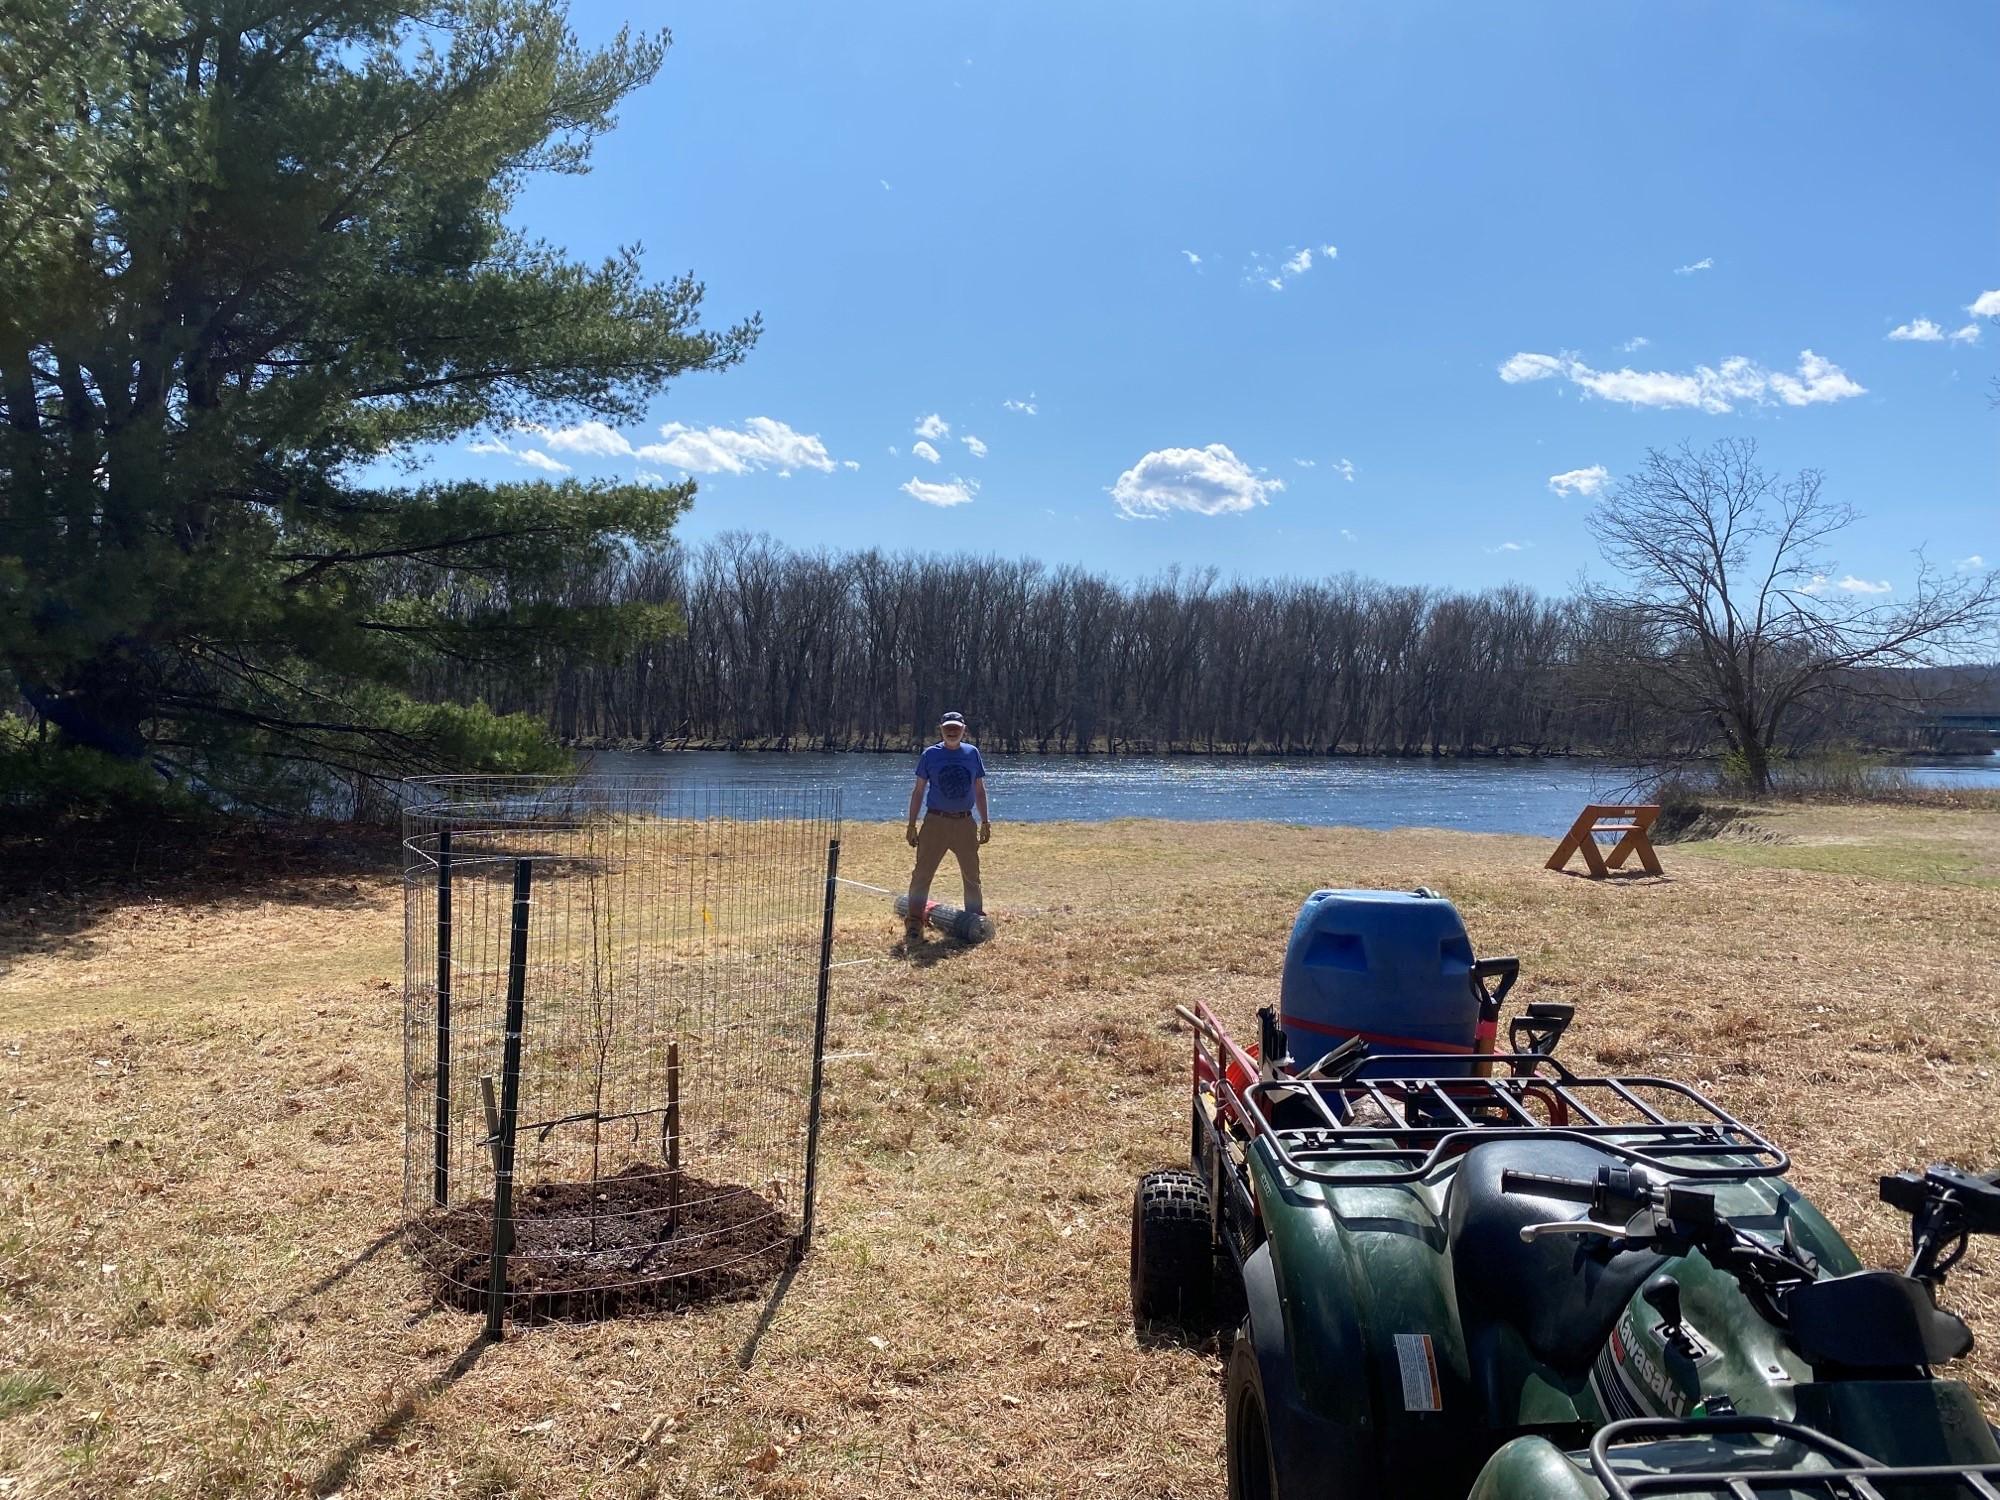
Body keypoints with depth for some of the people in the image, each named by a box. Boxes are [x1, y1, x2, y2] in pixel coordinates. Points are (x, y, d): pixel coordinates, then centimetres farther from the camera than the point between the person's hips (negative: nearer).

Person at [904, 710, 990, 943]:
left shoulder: (972, 753, 6)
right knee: (922, 873, -6)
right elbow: (919, 790, 4)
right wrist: (911, 825, 0)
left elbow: (979, 790, 13)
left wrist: (985, 821, 9)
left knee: (972, 876, 10)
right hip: (935, 821, -2)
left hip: (965, 822, 2)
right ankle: (914, 924, -2)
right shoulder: (930, 755, 0)